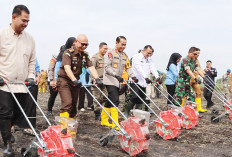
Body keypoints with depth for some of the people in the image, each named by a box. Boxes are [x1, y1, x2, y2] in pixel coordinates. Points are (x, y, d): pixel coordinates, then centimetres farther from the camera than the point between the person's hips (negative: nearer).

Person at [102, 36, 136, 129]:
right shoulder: (110, 53, -7)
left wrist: (132, 76, -2)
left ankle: (104, 120, 25)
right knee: (115, 101, -16)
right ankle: (115, 124, -16)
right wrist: (116, 75, -27)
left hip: (117, 82, 8)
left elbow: (128, 67, 16)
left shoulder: (124, 56, 16)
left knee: (110, 101, 14)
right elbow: (107, 67, -16)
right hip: (110, 81, -8)